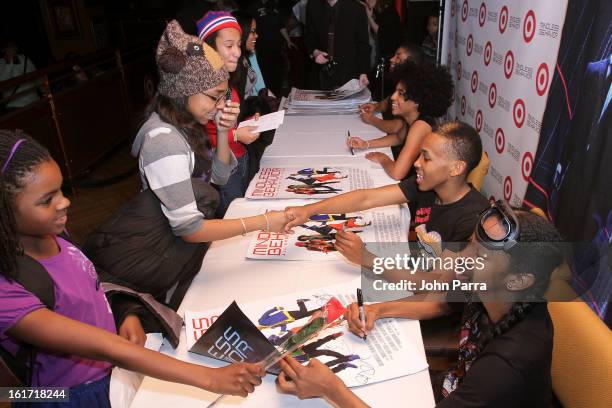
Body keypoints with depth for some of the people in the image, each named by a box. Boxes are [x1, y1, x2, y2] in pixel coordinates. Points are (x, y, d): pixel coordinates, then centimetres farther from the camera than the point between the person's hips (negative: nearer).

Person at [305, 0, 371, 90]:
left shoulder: (356, 9, -7)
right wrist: (314, 52, -9)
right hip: (324, 72, 2)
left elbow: (363, 44, -4)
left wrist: (363, 72, -13)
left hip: (349, 73, -2)